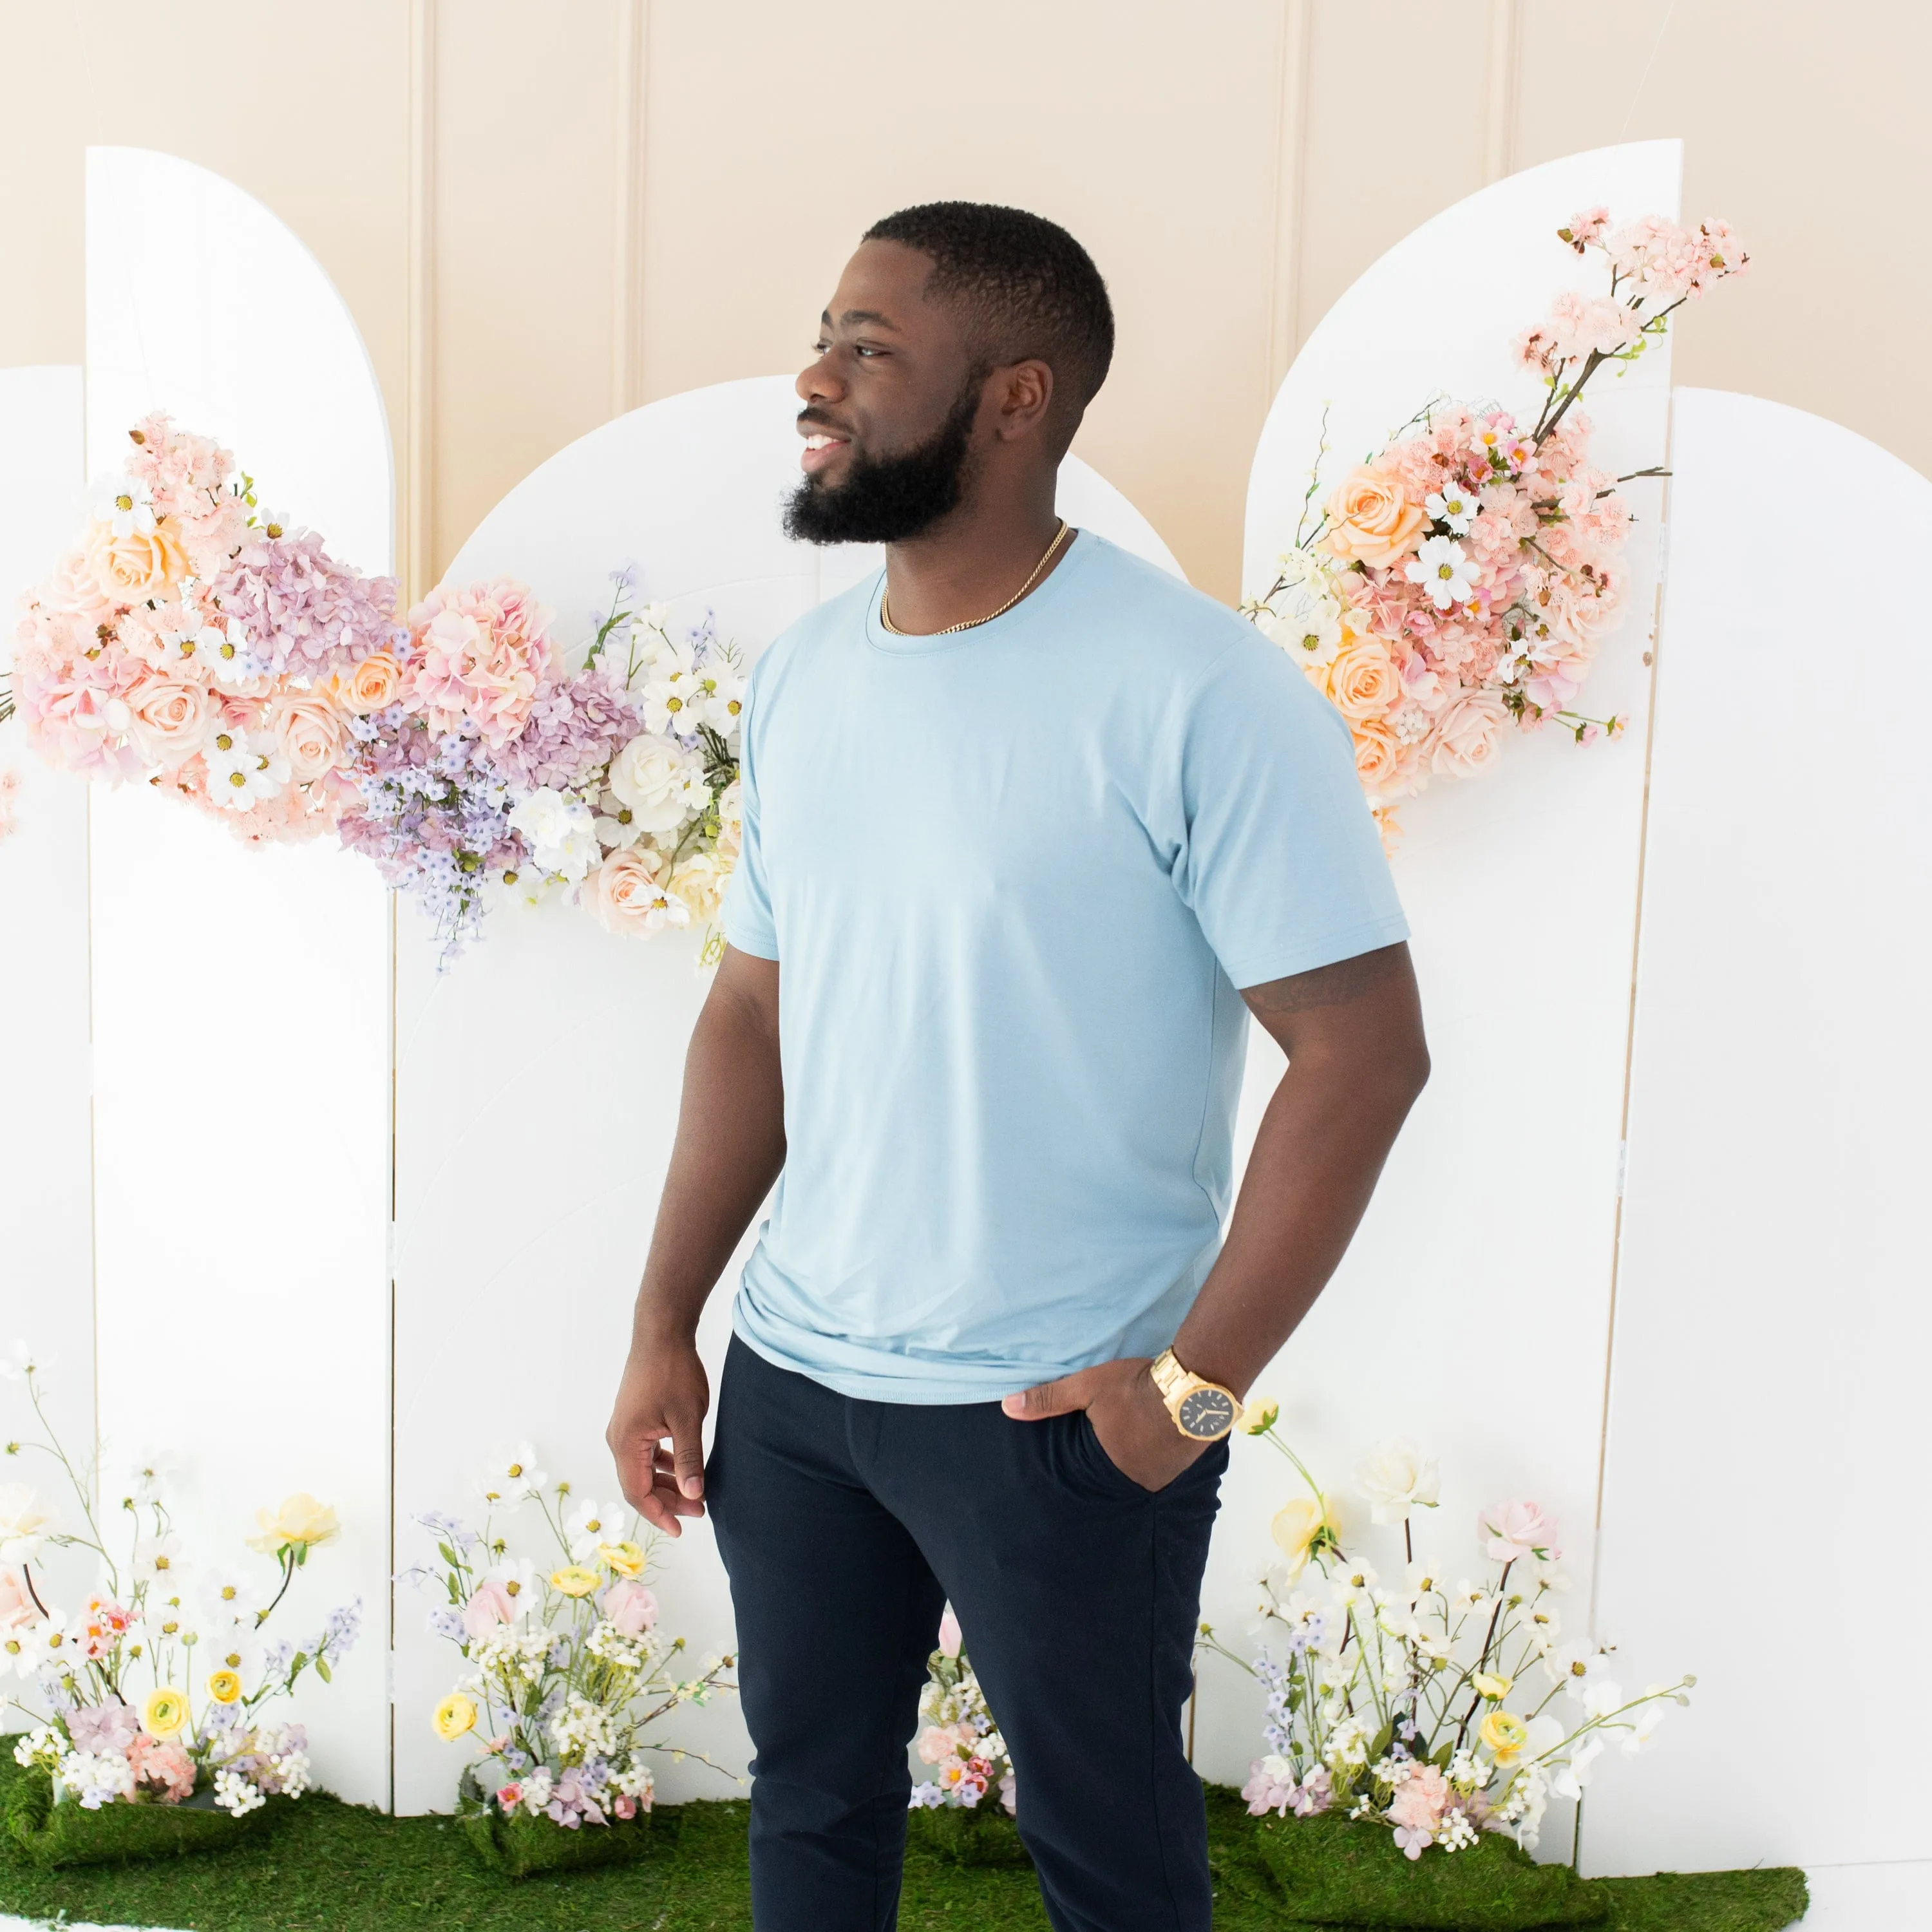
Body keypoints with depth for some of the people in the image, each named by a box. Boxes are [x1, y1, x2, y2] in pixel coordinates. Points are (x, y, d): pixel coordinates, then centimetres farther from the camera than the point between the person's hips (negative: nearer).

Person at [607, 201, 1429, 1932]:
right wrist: (665, 1326, 8)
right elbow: (754, 1010, 10)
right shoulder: (800, 678, 4)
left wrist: (1199, 1382, -16)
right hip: (787, 1372, 6)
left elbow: (1364, 1048, -17)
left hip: (1062, 1413, -5)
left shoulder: (1196, 690, -17)